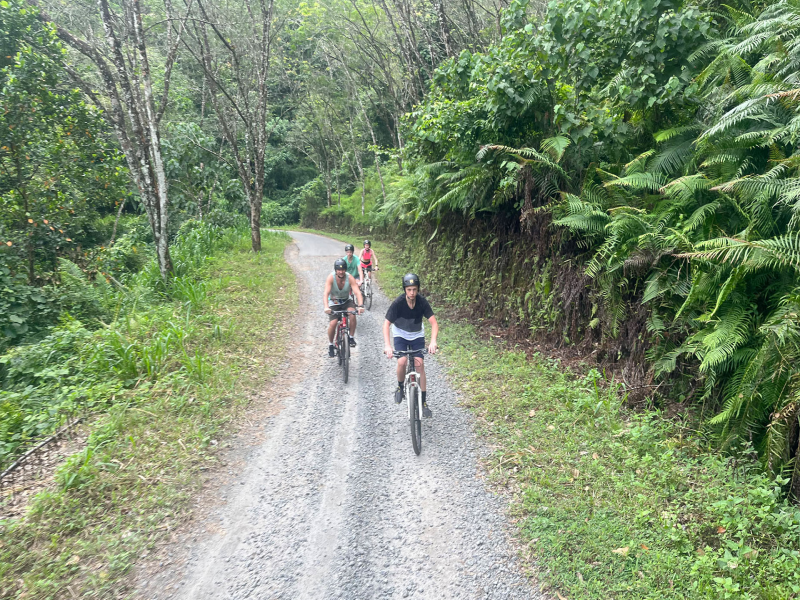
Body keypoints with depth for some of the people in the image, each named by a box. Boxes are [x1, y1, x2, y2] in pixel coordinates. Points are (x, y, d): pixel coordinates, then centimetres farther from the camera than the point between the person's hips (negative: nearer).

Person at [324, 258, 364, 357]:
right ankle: (330, 345, 6)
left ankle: (352, 337, -12)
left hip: (346, 301, 1)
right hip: (334, 302, -1)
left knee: (352, 314, -31)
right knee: (333, 323, -19)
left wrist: (360, 305, -46)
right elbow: (326, 293, -31)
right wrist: (326, 307, -49)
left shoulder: (350, 278, -20)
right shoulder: (331, 278, -22)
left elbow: (357, 292, -28)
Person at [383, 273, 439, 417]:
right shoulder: (398, 302, -26)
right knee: (402, 362, -23)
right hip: (400, 335, -1)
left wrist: (433, 342, -40)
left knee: (420, 364, -10)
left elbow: (434, 323, -24)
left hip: (417, 335, 1)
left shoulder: (422, 302, -22)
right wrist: (387, 345, -37)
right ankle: (400, 386, 8)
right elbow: (386, 324, -24)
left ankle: (424, 402, -1)